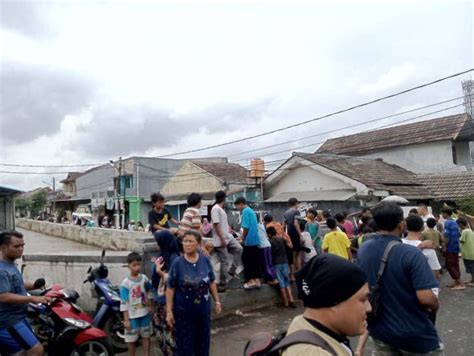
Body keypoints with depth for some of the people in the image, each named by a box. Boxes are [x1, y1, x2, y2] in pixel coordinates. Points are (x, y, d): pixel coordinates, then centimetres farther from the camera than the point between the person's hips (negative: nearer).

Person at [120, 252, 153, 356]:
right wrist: (126, 320, -15)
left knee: (146, 336, 16)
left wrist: (151, 306, 12)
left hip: (145, 314, 4)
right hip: (132, 316, -4)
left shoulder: (144, 278, -4)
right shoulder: (125, 283, -17)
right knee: (131, 339, 9)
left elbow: (150, 293, 11)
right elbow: (124, 303, -15)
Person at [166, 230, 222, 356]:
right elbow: (170, 288, -11)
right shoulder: (177, 263, -15)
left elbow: (212, 282, 5)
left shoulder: (205, 260, -7)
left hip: (203, 308, 3)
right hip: (184, 311, -3)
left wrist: (217, 301, 9)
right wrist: (169, 311, -10)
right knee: (184, 343, 9)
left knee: (203, 341, 19)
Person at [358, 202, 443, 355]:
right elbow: (426, 298, -27)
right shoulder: (411, 254, -24)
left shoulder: (362, 250, -5)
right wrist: (435, 304, -5)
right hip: (414, 334, -4)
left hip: (380, 330, 5)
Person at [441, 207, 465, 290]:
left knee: (449, 265, -5)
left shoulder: (447, 222, -15)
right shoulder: (455, 222, 13)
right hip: (456, 247, 9)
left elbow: (447, 236, -21)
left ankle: (461, 284, -6)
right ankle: (456, 282, 17)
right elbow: (459, 235, 18)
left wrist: (445, 247, -13)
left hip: (450, 248, -9)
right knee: (455, 265, 12)